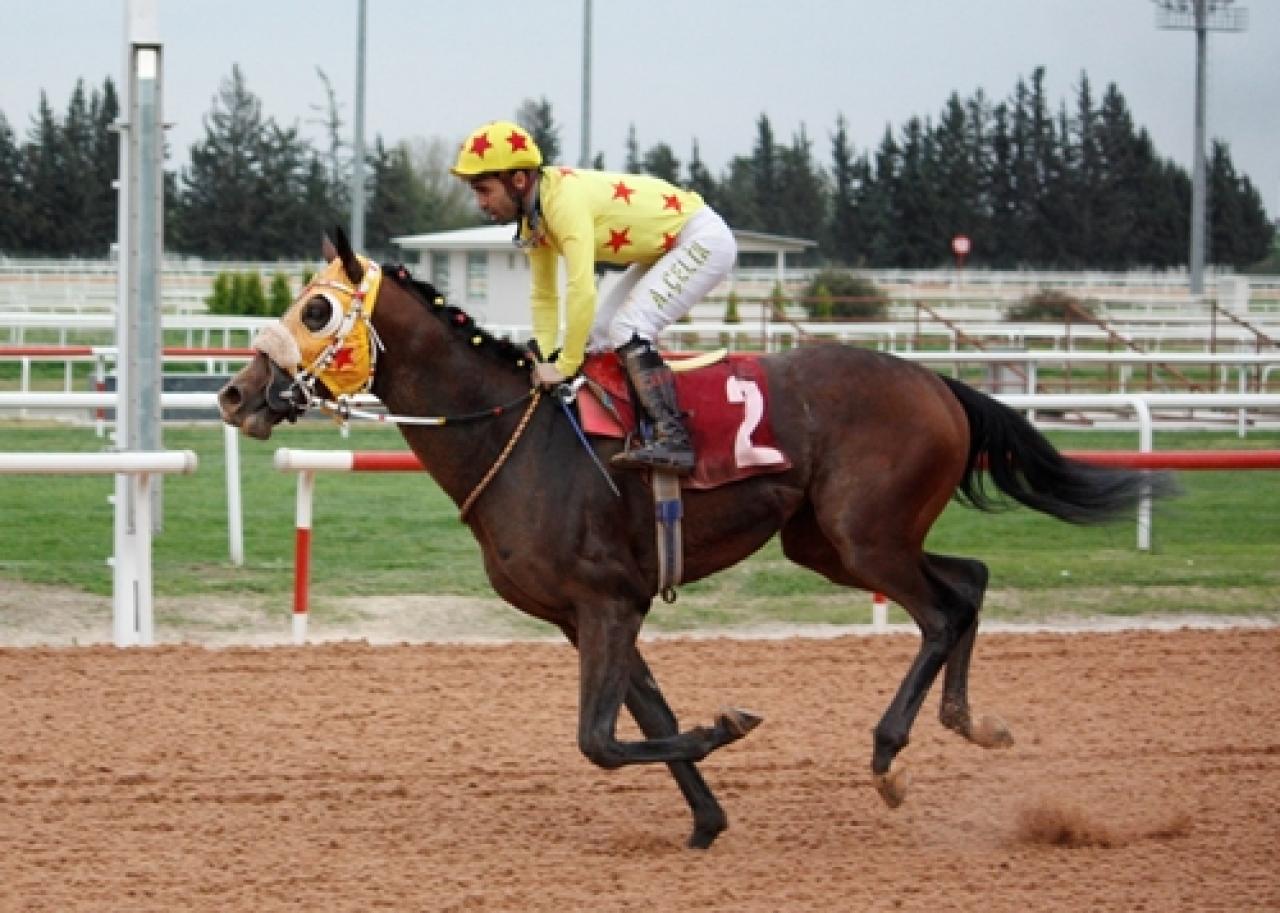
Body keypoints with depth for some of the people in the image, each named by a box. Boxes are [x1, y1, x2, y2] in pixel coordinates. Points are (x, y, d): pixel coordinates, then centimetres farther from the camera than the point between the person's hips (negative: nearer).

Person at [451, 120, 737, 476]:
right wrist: (543, 359, -2)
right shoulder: (532, 217, -1)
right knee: (596, 334, 9)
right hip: (665, 248, 10)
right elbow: (543, 296, 8)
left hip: (703, 240, -10)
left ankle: (673, 439, -26)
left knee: (627, 329, -22)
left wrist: (564, 366, -27)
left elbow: (582, 291, -35)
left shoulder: (566, 199, -30)